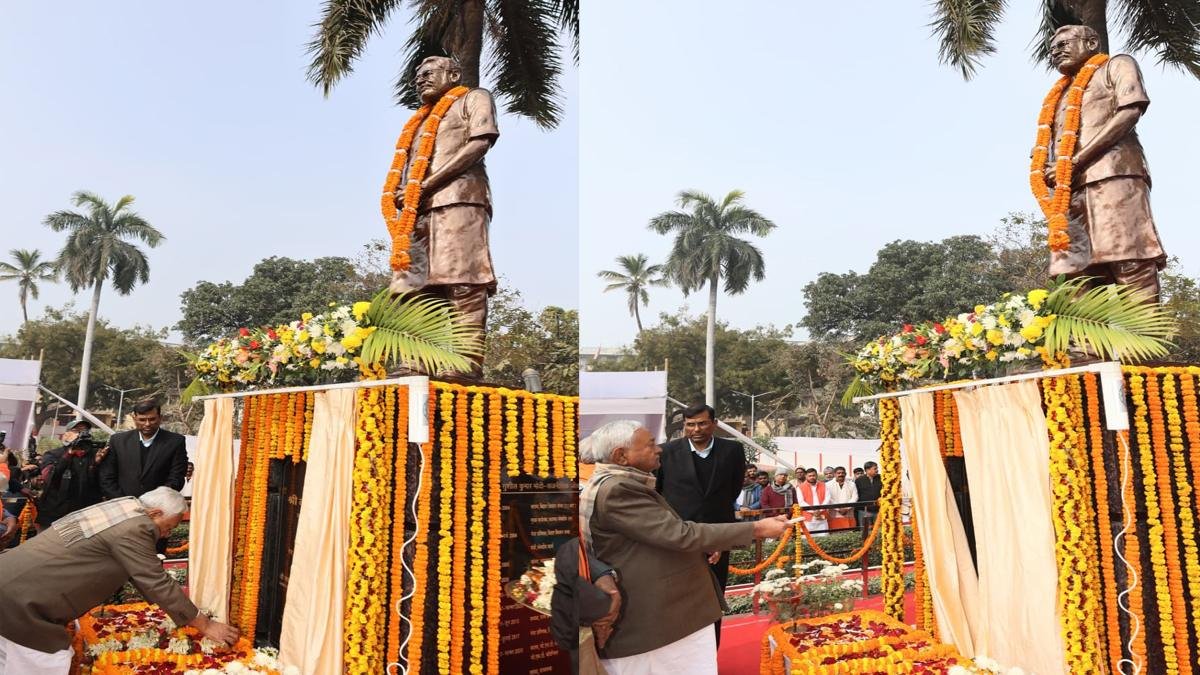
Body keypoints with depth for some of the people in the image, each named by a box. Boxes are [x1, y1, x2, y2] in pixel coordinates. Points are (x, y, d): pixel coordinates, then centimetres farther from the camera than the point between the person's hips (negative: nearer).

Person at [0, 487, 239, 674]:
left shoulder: (124, 509, 12)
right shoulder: (134, 527, -19)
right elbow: (158, 584, -14)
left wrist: (178, 605, 29)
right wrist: (205, 626, -5)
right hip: (21, 602, -11)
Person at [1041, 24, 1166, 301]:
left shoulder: (1117, 65, 18)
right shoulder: (1062, 95, 35)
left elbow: (1130, 112, -1)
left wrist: (1076, 161, -10)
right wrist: (1048, 170, 5)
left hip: (1112, 174, -6)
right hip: (1070, 188, 6)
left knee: (1130, 265, -17)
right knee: (1075, 276, -9)